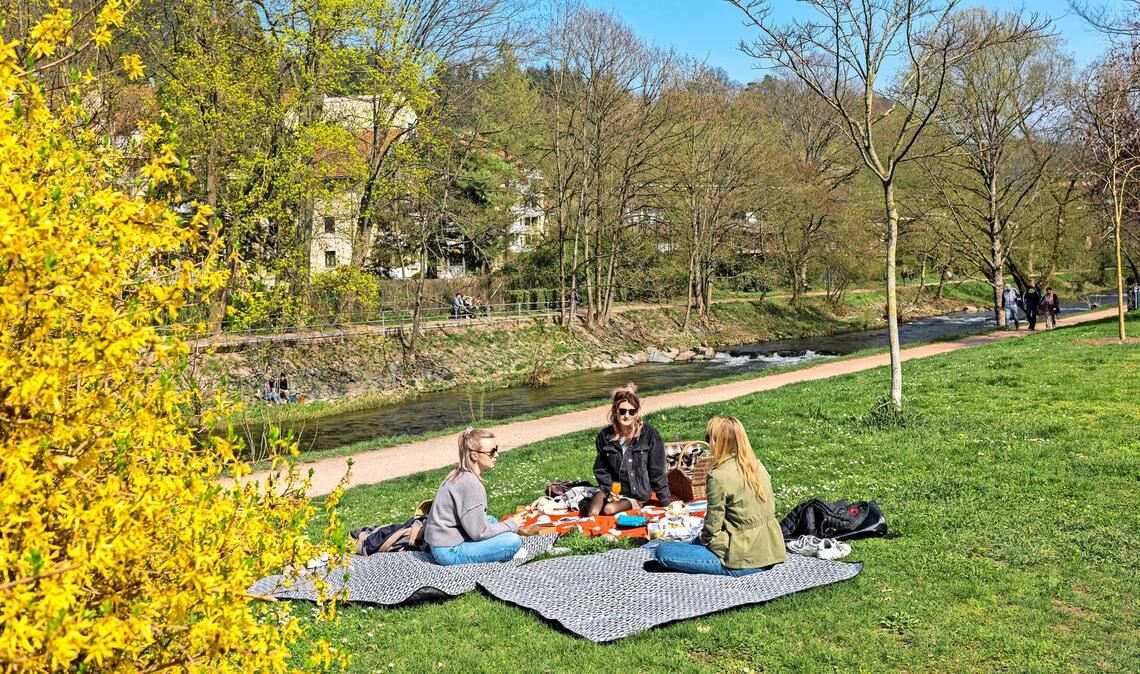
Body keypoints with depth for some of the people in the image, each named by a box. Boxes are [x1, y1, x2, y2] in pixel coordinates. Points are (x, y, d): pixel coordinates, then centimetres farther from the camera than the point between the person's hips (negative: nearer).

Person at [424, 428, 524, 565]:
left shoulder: (461, 475, 7)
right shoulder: (470, 484, -22)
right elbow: (478, 532, -19)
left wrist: (506, 524, 6)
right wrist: (511, 525, -5)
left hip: (444, 540, 10)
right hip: (449, 551, -10)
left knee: (491, 520, 24)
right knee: (513, 540, -16)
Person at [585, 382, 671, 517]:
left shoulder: (649, 434, -13)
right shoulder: (605, 436, -4)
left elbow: (657, 471, -7)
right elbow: (600, 468, 6)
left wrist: (666, 501, -6)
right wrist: (609, 489, -10)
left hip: (637, 491, -2)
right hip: (613, 487, 2)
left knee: (609, 510, -25)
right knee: (592, 513, -22)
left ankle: (631, 504, 1)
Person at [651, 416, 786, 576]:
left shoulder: (719, 476, -18)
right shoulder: (758, 466, 3)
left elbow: (713, 525, -14)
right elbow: (771, 507, 11)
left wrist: (704, 537, 10)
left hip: (743, 563, -8)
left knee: (662, 551, -6)